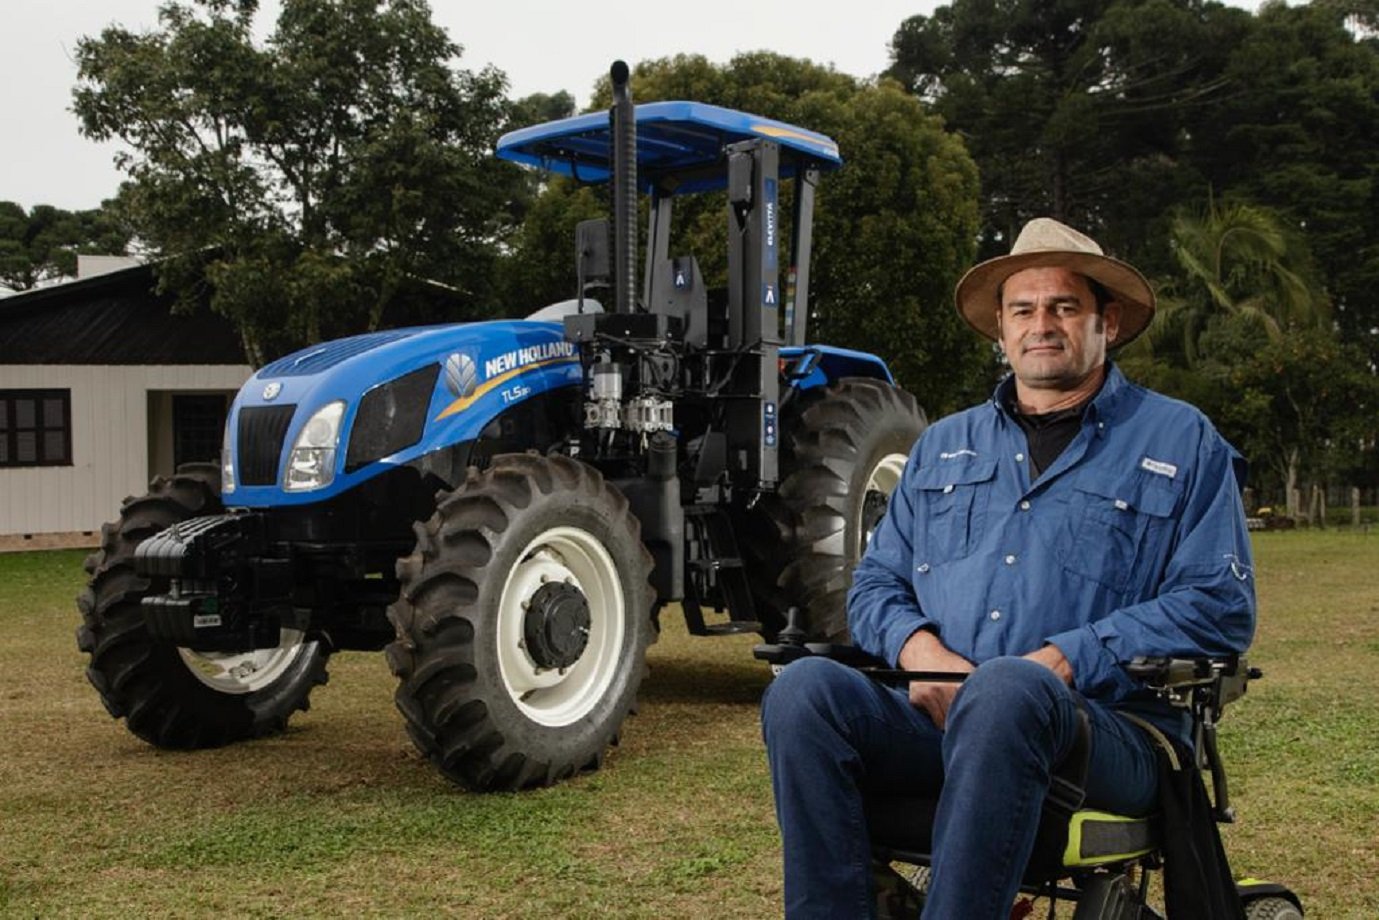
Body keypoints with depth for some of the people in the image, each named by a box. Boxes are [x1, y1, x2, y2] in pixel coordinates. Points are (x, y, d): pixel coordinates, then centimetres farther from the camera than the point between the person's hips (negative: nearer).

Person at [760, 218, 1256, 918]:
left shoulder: (1181, 444, 12)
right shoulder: (943, 447, 24)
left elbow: (1220, 605, 1)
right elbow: (874, 584, 21)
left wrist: (1063, 660, -11)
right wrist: (917, 645, -4)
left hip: (1108, 726, -3)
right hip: (936, 718, 4)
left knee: (1004, 690, -39)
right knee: (804, 689, -26)